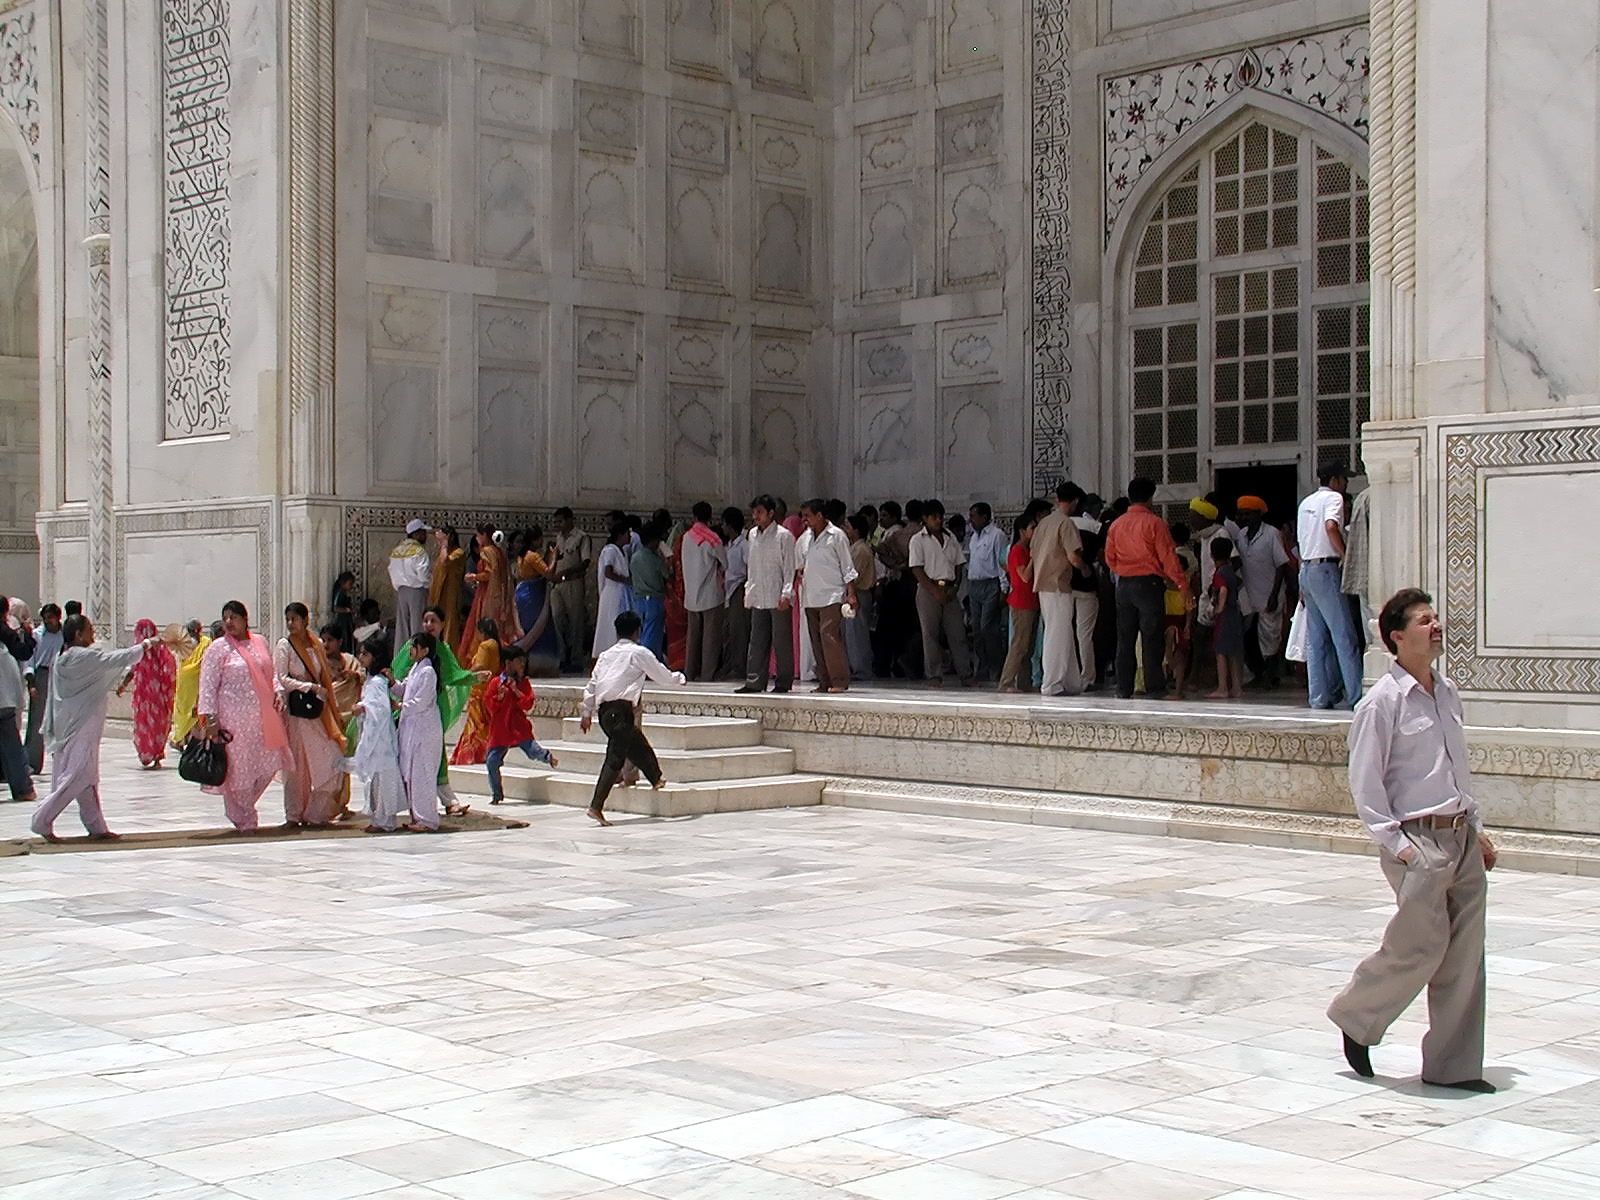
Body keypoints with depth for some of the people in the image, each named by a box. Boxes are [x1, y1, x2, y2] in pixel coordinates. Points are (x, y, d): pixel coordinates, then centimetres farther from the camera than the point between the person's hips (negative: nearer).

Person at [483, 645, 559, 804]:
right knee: (491, 761, -2)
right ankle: (496, 794, 16)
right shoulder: (496, 682, 1)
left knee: (533, 750, -17)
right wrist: (499, 696, -19)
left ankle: (548, 758, 20)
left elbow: (528, 705, -5)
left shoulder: (523, 682, 5)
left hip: (520, 729, 0)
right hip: (500, 730, 0)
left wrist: (516, 690, -16)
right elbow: (489, 707, -1)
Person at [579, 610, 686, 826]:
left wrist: (587, 713, 21)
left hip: (604, 709, 7)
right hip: (621, 708, -7)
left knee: (638, 744, 26)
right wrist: (680, 679, 31)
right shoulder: (639, 653, 2)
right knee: (615, 757, -9)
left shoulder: (606, 655, 18)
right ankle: (596, 806, -18)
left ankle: (657, 779, 47)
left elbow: (592, 684, 16)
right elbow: (662, 675, 11)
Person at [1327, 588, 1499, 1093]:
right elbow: (1365, 783, -11)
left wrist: (1477, 829, 18)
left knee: (1465, 953, 6)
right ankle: (1356, 1019, 17)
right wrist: (1394, 842, -14)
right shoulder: (1382, 703, -10)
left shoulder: (1447, 694, 12)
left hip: (1461, 838, 7)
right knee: (1421, 946, -7)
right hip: (1417, 841, -7)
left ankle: (1454, 1065, 15)